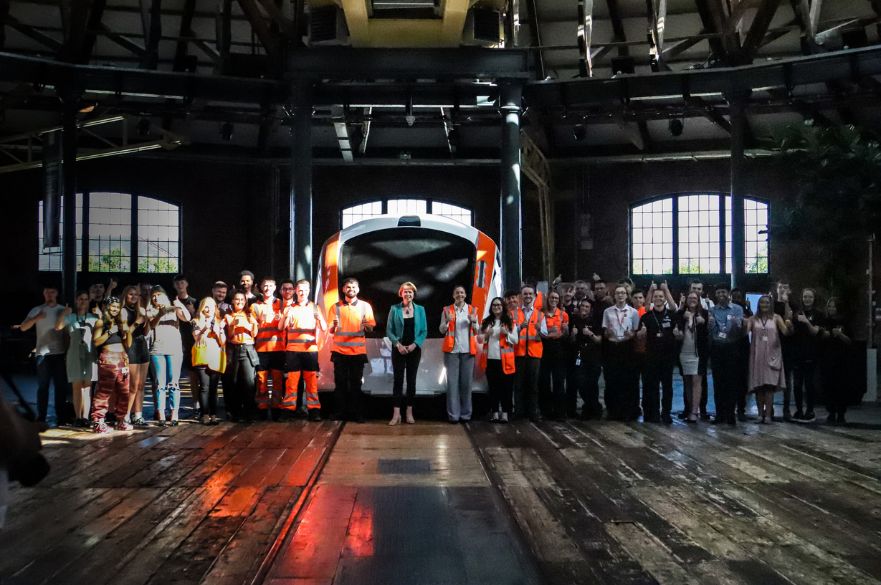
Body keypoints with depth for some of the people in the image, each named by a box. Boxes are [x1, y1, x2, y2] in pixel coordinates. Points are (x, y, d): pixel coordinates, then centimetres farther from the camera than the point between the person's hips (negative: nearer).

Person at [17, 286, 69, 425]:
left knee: (61, 386, 3)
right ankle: (41, 418, 7)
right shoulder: (37, 310, 4)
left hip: (60, 352, 1)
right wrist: (36, 318, -21)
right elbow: (23, 328, -4)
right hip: (43, 353, -1)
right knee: (43, 386, 3)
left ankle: (61, 417, 8)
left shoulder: (63, 310, 7)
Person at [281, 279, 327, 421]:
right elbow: (282, 327, -1)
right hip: (292, 349, 0)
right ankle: (288, 409, 3)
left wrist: (319, 317, -17)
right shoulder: (289, 307, 10)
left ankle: (313, 410, 1)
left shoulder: (314, 307, 10)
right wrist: (287, 316, -20)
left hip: (310, 349, 0)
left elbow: (324, 328, 4)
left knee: (311, 380, -1)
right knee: (291, 379, -1)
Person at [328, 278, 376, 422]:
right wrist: (335, 326, -18)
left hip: (358, 351, 0)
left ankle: (356, 413, 8)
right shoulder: (336, 306, 5)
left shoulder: (365, 306, 4)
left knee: (356, 383, 3)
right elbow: (331, 330, 5)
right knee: (340, 383, 1)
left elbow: (371, 329, 4)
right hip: (340, 351, 0)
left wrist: (366, 326, -19)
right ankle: (339, 412, 8)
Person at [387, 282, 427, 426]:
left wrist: (415, 344, -10)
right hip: (399, 349, -1)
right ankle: (396, 414, -1)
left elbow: (424, 331, 3)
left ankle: (409, 412, 13)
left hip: (414, 349, 1)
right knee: (398, 380, -2)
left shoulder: (420, 309, 3)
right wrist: (398, 344, -13)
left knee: (411, 380, 5)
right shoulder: (394, 309, -1)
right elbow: (389, 330, -1)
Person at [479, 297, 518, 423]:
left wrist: (507, 333, -15)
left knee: (506, 386, -2)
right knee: (492, 386, 5)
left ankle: (505, 413, 3)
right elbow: (480, 339, 11)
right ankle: (495, 412, 9)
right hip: (490, 359, 2)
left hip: (505, 359, -2)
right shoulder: (486, 322, 13)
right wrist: (486, 334, -9)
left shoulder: (510, 322, 6)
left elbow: (515, 341, 2)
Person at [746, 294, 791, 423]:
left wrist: (789, 327, -29)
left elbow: (785, 332, -8)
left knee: (770, 384, -8)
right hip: (757, 356, 1)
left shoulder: (776, 318, 4)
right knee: (758, 386, 0)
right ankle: (760, 413, 6)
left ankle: (768, 414, -7)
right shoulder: (753, 319, 7)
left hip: (771, 355, -1)